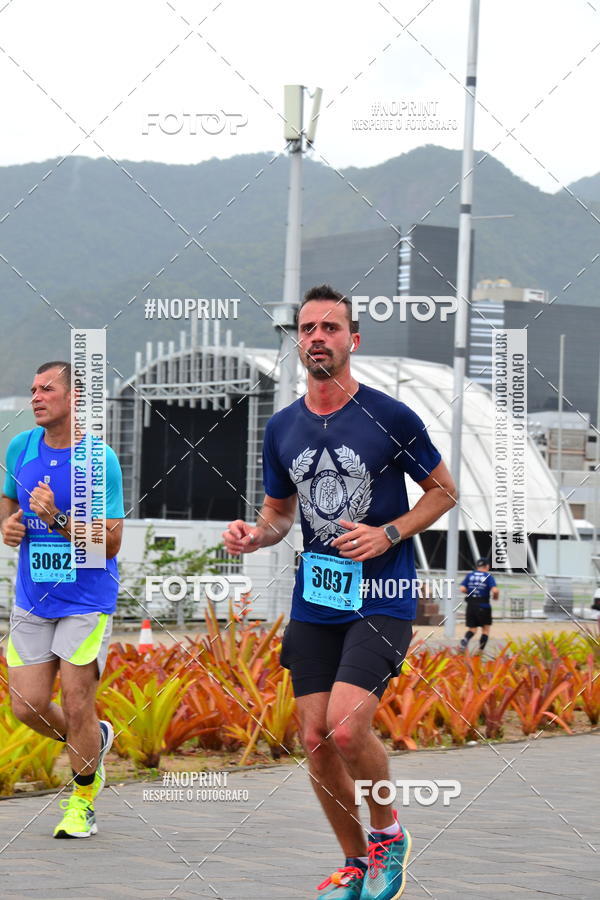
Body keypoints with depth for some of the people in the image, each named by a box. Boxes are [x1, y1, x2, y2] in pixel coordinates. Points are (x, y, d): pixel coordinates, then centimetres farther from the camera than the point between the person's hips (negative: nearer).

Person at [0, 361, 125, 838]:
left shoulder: (100, 459, -13)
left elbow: (111, 542, -15)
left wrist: (58, 520, -27)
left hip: (87, 601, -5)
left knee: (76, 703, -6)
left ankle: (83, 799, 16)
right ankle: (94, 741, 31)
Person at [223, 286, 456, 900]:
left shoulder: (390, 417, -7)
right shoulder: (282, 428, 7)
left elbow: (443, 491, 3)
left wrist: (389, 534, -13)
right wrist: (255, 535, -3)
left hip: (381, 600, -5)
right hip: (314, 603, 5)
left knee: (346, 727, -20)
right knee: (316, 741, 3)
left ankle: (387, 832, 7)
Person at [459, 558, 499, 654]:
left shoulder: (469, 575, 7)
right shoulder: (488, 577, -2)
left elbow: (462, 589, -3)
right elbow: (495, 590, -16)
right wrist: (495, 596, 6)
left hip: (471, 605, 3)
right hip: (483, 606, -3)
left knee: (472, 628, 12)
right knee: (486, 628, 12)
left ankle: (465, 639, -19)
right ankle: (481, 650, 3)